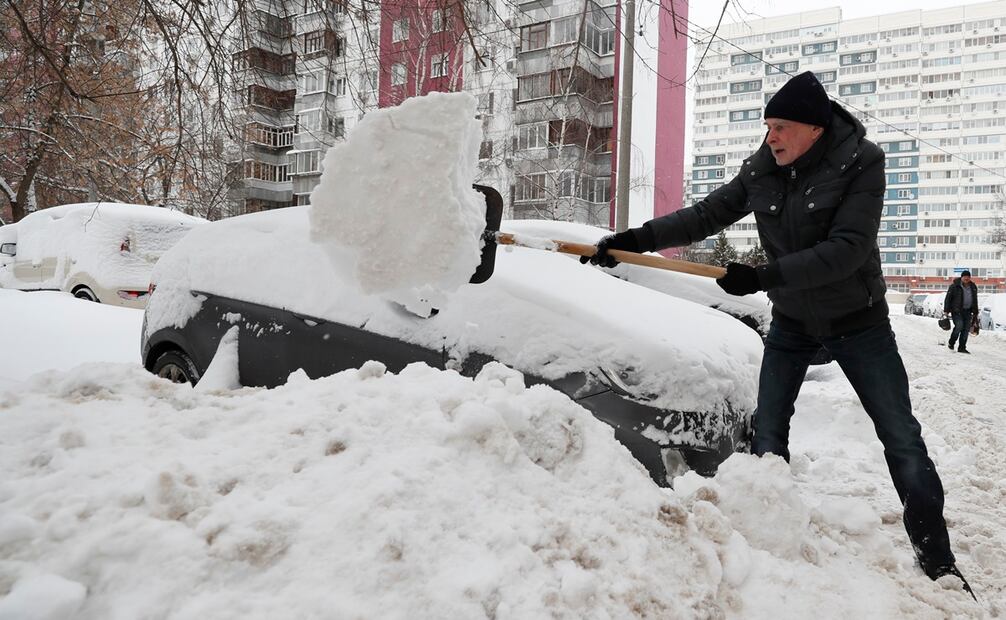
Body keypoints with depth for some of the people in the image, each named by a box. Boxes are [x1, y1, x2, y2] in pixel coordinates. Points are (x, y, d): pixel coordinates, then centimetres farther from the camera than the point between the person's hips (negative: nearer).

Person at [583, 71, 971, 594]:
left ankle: (937, 560, 15)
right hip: (791, 322, 4)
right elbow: (705, 216, -3)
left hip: (857, 321, -3)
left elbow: (848, 248, -29)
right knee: (767, 431, 3)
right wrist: (637, 239, -12)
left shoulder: (861, 163, -20)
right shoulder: (761, 170, -8)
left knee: (902, 439, 2)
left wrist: (764, 276, -36)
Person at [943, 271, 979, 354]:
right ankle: (951, 343, -1)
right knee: (959, 325, -21)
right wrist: (946, 310, -10)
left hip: (967, 311, 5)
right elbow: (948, 298, -5)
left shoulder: (973, 287, 11)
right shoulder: (954, 286, -6)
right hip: (956, 310, -5)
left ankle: (962, 348, 7)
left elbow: (975, 301, 20)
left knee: (966, 328, 0)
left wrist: (975, 313, 19)